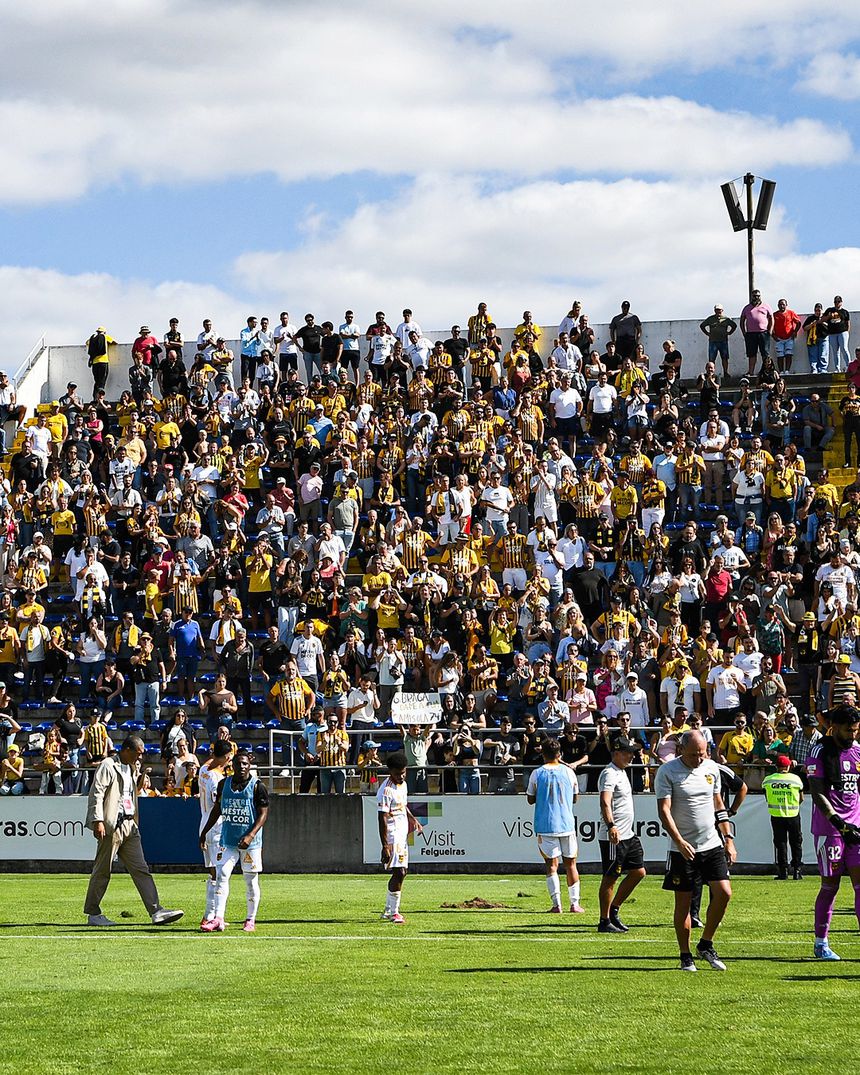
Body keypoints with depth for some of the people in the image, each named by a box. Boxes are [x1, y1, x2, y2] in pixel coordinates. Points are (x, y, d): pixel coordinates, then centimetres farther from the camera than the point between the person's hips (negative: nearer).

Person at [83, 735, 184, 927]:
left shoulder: (131, 768, 19)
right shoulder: (108, 766, -8)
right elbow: (96, 793, -15)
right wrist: (97, 821, -21)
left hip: (129, 825, 8)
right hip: (111, 825, -8)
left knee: (141, 870, 2)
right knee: (102, 871, 0)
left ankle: (156, 911, -3)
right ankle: (93, 914, 8)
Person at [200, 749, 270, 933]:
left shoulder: (257, 786, -6)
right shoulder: (224, 784, 7)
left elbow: (263, 814, -9)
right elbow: (217, 809, 17)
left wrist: (250, 836, -20)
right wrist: (204, 832, 15)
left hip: (251, 842, -3)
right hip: (228, 840, 3)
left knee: (251, 880, 4)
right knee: (221, 875, -9)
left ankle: (251, 920, 15)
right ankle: (218, 919, -11)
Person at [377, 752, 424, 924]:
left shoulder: (403, 785, 10)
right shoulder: (386, 790, -18)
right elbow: (382, 819, -21)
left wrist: (414, 820, 13)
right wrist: (385, 846, -24)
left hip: (403, 833, 9)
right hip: (392, 834, -9)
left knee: (401, 872, 12)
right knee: (398, 872, -13)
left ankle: (388, 910, 20)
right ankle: (394, 912, -5)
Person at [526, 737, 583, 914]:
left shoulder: (537, 773, -4)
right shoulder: (568, 772, 1)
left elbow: (531, 799, 4)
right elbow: (575, 798, 11)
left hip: (545, 826, -1)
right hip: (567, 824, 1)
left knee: (551, 865, 3)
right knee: (570, 863, 10)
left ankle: (557, 904, -6)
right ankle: (574, 903, 7)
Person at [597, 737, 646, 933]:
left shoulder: (621, 772, 16)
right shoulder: (610, 774, -16)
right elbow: (605, 802, -31)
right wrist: (611, 826, -45)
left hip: (628, 835, 10)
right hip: (613, 836, -10)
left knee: (638, 872, 12)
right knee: (610, 878, -4)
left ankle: (614, 910, 20)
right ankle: (604, 921, 2)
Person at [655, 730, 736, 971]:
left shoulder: (712, 768, 8)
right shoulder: (667, 772, -8)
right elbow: (663, 810, -14)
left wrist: (728, 839, 12)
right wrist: (680, 842, -25)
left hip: (712, 844, 4)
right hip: (683, 849, -4)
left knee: (723, 893, -7)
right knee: (683, 902, 1)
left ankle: (706, 944, 11)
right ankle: (685, 956, 12)